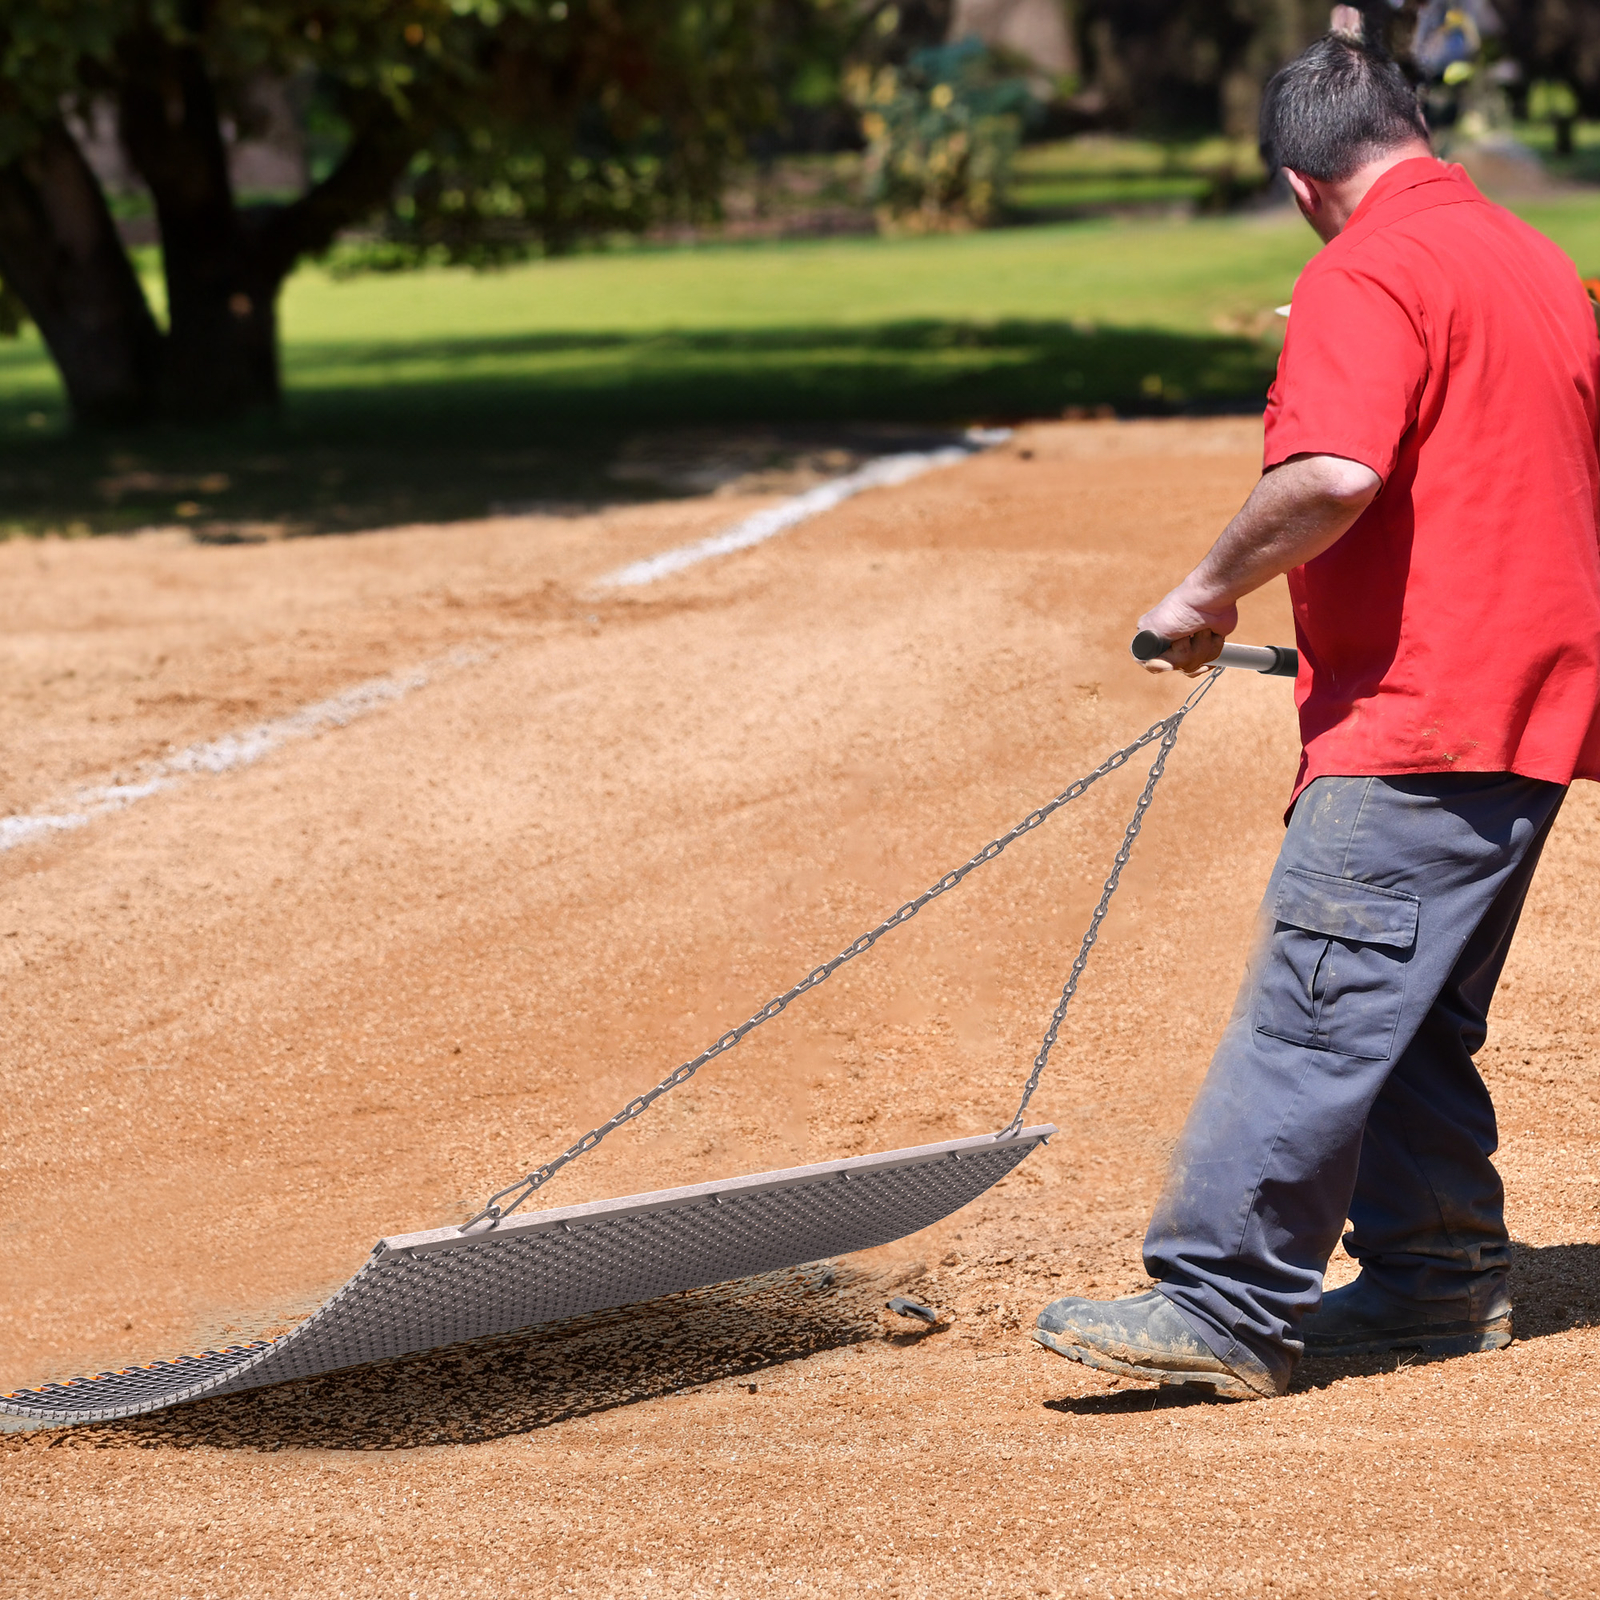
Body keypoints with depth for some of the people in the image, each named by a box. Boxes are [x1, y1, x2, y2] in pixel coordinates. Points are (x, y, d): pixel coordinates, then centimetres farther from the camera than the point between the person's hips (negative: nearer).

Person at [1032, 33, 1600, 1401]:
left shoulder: (1369, 275, -12)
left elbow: (1333, 476, -27)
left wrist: (1211, 592, -13)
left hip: (1419, 721, -10)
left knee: (1313, 1004, -11)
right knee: (1416, 1020, 17)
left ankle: (1225, 1306, -12)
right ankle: (1442, 1276, 22)